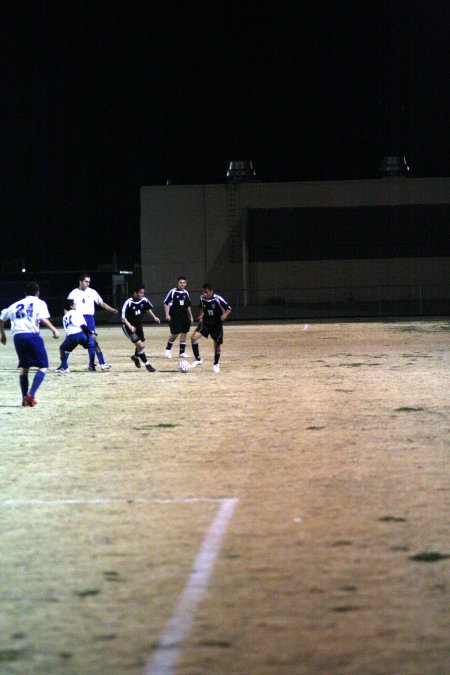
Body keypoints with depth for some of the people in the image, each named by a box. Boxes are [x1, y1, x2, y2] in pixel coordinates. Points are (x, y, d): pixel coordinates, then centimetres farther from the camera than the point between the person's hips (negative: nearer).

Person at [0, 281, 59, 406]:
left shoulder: (16, 304, 23)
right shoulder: (39, 303, 10)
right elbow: (42, 318, -9)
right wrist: (54, 330, -5)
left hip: (17, 336, 5)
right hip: (32, 335, -5)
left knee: (23, 367, 18)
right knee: (43, 366, 1)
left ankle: (25, 398, 13)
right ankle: (31, 394, -16)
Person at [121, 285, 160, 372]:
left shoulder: (144, 300, -8)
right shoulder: (128, 302, -25)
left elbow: (148, 309, 15)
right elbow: (123, 317, -22)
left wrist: (154, 317, 4)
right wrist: (130, 326, -35)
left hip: (138, 325, 7)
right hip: (128, 327, -7)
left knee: (142, 346, 15)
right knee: (140, 345, -17)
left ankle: (135, 357, 47)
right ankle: (147, 364, -4)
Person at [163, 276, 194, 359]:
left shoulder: (186, 293, 9)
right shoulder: (173, 292, -9)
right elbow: (166, 303, -7)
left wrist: (191, 316, 18)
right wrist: (167, 314, -15)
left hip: (184, 316, 6)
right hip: (174, 316, -6)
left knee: (184, 333, 3)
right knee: (175, 333, -9)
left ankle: (182, 352, 10)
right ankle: (168, 349, 13)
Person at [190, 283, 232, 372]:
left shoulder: (218, 299, -22)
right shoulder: (202, 298, -8)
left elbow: (228, 308, -15)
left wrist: (225, 314, -33)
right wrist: (201, 315, 1)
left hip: (217, 324, -3)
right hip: (205, 323, 3)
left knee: (217, 345, 5)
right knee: (194, 337, -19)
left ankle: (216, 364, 30)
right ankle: (198, 359, -8)